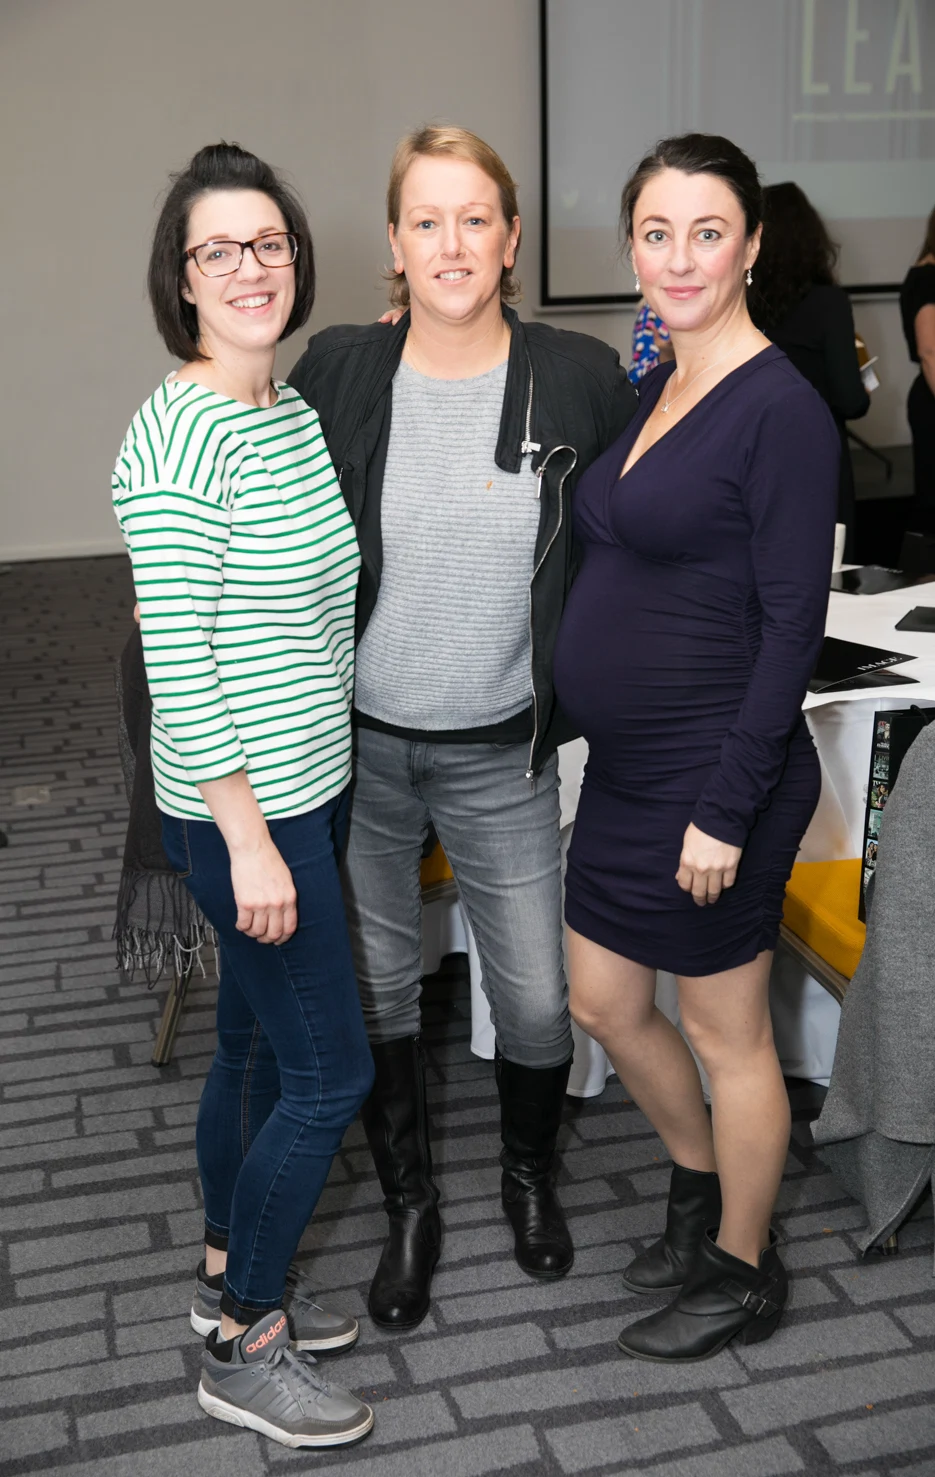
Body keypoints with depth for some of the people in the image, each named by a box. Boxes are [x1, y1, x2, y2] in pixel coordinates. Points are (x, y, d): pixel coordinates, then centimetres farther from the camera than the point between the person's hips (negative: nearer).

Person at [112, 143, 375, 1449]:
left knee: (258, 1043, 20)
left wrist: (341, 750, 19)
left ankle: (232, 1274, 39)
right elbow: (178, 660, -22)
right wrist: (249, 840, -21)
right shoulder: (178, 434, -19)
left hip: (312, 783, 9)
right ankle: (244, 1353, 18)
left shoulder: (299, 409, 9)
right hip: (240, 806, -8)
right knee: (333, 1072, -1)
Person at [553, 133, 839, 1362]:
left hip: (713, 776, -8)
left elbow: (793, 625, -19)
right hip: (625, 771, 9)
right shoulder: (653, 389, 9)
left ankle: (743, 1273, 32)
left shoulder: (781, 409, -16)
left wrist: (727, 808, -19)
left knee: (727, 1036, 9)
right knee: (604, 1005, 20)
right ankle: (700, 1188, 45)